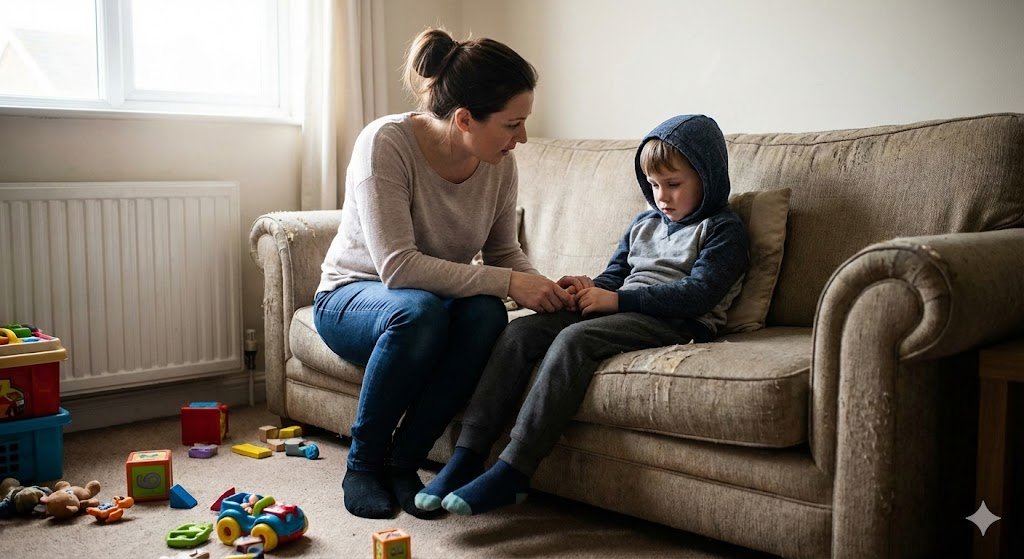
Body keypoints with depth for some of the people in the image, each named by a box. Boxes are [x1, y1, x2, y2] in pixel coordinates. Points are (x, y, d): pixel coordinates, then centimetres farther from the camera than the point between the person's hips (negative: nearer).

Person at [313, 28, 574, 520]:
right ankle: (362, 465, -15)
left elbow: (504, 252, 4)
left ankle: (403, 462, -15)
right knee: (419, 309, -38)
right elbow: (397, 266, -32)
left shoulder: (499, 164, -10)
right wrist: (508, 282, -33)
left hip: (439, 297, 4)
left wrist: (542, 289, -17)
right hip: (352, 297, -4)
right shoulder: (386, 142, -26)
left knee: (487, 313, -30)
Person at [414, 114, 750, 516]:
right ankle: (468, 456, -22)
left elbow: (698, 295, -12)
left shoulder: (722, 230, 1)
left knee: (574, 339, -33)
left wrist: (617, 299, -15)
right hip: (622, 313, 8)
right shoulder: (644, 224, 25)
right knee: (519, 332, -15)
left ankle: (512, 473, -35)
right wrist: (592, 289, -1)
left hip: (677, 324, -7)